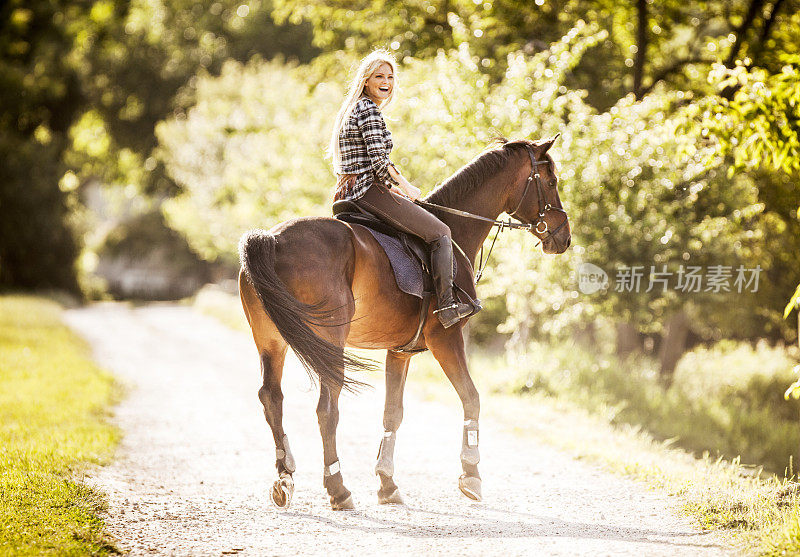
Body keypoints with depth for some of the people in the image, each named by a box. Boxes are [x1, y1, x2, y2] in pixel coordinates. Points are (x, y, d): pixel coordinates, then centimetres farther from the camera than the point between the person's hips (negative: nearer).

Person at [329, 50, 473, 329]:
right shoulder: (370, 111, -12)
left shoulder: (351, 110, 19)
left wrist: (391, 186, 19)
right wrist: (406, 187, -4)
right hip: (369, 192, -10)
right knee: (440, 232, -6)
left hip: (347, 193, 10)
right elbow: (379, 163, -19)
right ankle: (447, 304, -14)